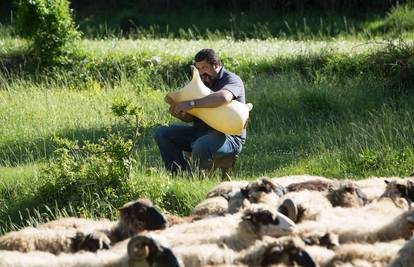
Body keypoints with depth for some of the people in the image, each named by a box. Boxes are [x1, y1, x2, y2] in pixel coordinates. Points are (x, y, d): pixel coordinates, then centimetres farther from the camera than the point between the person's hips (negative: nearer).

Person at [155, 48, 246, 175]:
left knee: (200, 147, -40)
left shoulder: (231, 80, -8)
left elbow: (223, 97, -34)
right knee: (162, 133, -2)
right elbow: (190, 117, 16)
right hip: (200, 131, 9)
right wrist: (179, 114, -9)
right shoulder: (203, 82, 17)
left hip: (228, 136, -9)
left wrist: (192, 104, -34)